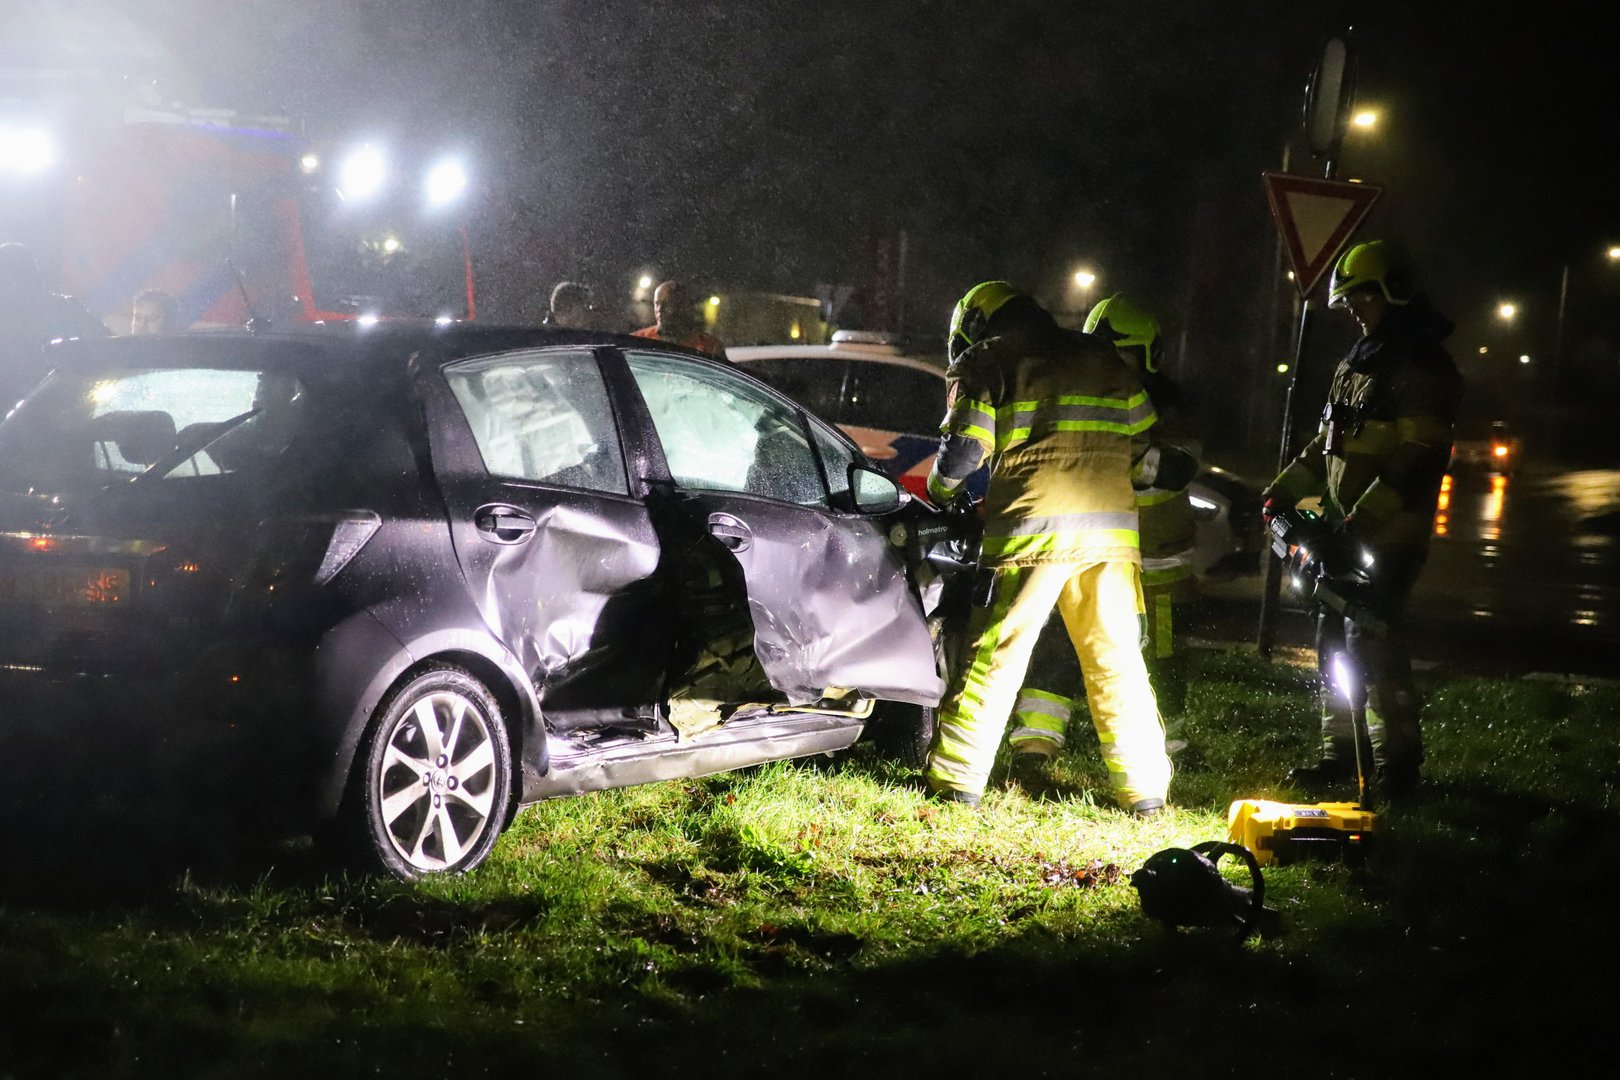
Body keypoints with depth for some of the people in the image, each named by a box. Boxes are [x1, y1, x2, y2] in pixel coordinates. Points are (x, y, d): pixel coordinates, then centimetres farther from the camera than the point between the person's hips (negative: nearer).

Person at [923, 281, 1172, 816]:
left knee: (995, 652, 0)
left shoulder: (985, 360, 9)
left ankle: (956, 779, 1)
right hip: (1113, 528, 4)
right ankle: (1144, 789, 7)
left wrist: (940, 492, 20)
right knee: (1116, 660, 8)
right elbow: (1145, 441, 23)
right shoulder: (1105, 359, 23)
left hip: (1034, 527, -4)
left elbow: (963, 447, 1)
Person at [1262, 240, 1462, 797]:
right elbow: (1326, 443, 27)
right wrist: (1283, 491, 14)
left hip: (1389, 536, -9)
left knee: (1372, 642, -12)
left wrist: (1366, 516, -26)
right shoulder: (1354, 364, 19)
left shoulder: (1422, 367, -11)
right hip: (1344, 528, 9)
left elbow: (1421, 457, -19)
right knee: (1335, 640, 11)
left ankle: (1397, 760, -5)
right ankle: (1340, 752, 19)